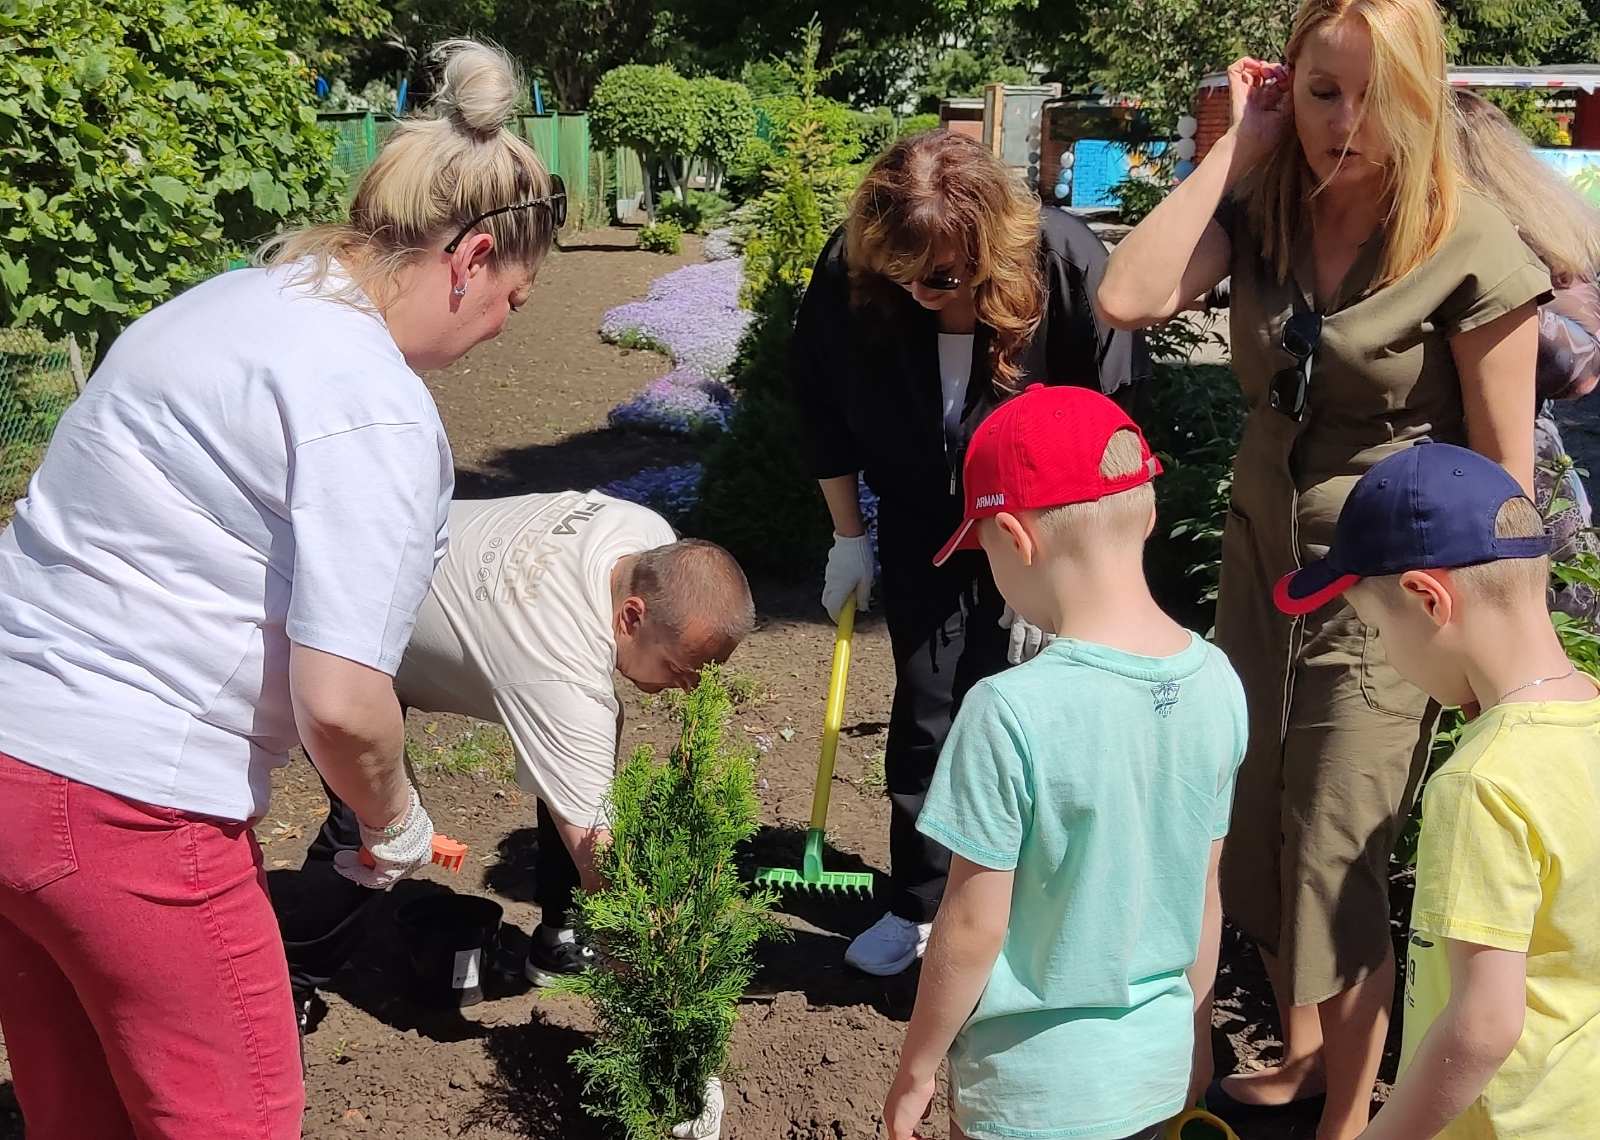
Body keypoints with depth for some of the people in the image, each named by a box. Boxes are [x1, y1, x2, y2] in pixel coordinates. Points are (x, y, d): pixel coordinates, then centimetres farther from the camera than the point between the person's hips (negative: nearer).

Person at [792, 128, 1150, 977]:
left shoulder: (1066, 264, -28)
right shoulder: (847, 272, -22)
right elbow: (824, 412, -4)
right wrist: (848, 538, 1)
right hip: (921, 525, 2)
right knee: (924, 711, 5)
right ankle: (917, 907, 23)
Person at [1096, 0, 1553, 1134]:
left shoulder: (1475, 250, -17)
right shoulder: (1259, 211, -4)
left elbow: (1504, 469, -11)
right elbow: (1129, 297, -21)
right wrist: (1239, 144, -17)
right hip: (1262, 560, 5)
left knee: (1338, 870, 3)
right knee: (1256, 840, 17)